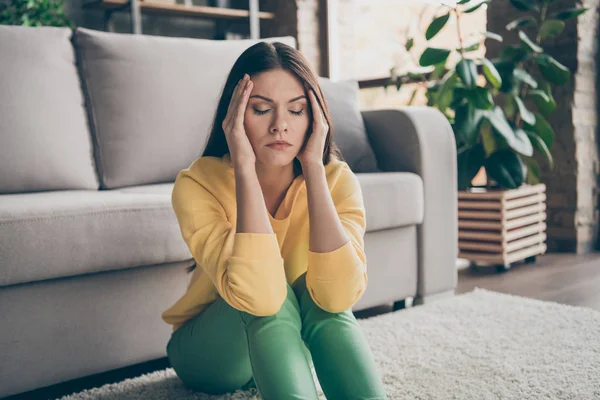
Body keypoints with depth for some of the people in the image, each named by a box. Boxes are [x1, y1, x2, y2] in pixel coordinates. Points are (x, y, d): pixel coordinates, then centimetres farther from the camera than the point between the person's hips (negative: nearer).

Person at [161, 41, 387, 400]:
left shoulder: (336, 179, -19)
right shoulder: (198, 184, -26)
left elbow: (339, 296, -37)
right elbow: (258, 296, -43)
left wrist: (313, 166, -36)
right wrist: (244, 166, -41)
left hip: (287, 346, 2)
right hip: (209, 351, -2)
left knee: (319, 290, -32)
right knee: (273, 292, -34)